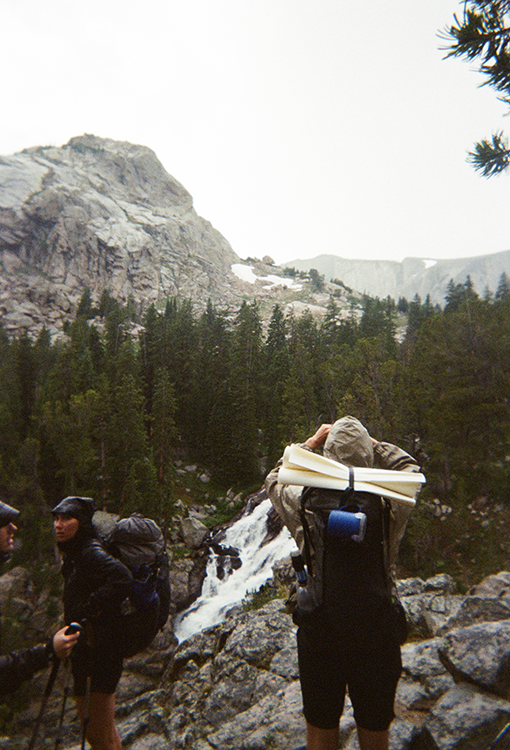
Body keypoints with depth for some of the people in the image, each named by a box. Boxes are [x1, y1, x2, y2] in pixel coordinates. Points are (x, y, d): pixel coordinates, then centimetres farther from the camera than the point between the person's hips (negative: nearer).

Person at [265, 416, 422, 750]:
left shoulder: (307, 501, -12)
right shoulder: (388, 502, -11)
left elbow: (275, 479, 11)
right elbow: (411, 467, 11)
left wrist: (311, 442, 13)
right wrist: (371, 442, 11)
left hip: (318, 634, 0)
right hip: (377, 634, 1)